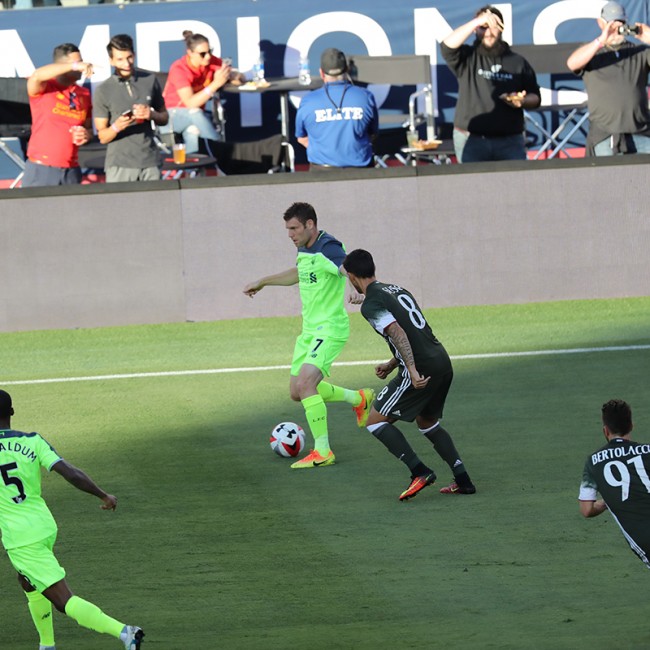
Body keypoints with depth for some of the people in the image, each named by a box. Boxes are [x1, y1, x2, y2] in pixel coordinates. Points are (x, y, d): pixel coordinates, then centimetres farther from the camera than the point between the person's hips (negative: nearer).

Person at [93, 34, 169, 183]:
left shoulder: (149, 80, 6)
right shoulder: (103, 91, -2)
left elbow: (164, 118, 14)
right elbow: (102, 137, -1)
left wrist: (151, 115, -8)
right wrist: (116, 127, -22)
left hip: (150, 161, 2)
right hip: (119, 165, -2)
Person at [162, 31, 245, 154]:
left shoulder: (211, 61, -5)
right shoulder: (179, 69, -20)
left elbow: (240, 78, -3)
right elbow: (190, 103, -31)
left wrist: (232, 76, -28)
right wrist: (216, 84, -38)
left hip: (196, 116, 3)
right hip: (173, 115, -3)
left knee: (193, 131, -35)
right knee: (195, 114, -37)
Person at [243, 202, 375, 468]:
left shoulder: (328, 249, -19)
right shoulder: (304, 249, 10)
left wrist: (358, 290, -57)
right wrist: (262, 282, 36)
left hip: (330, 329, -10)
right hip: (309, 329, 10)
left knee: (304, 384, -23)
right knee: (298, 392, 13)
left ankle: (322, 452, -17)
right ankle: (359, 398, 32)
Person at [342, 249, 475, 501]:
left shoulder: (371, 304, -7)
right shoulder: (397, 289, 20)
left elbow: (398, 334, -20)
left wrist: (413, 371, -26)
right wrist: (392, 364, 29)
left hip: (422, 369, -9)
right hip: (443, 361, 9)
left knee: (375, 421, 2)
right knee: (427, 421, 29)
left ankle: (420, 472, -8)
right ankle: (463, 480, 21)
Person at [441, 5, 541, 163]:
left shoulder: (517, 62, 12)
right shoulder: (468, 59, 6)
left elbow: (535, 98, 16)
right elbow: (448, 46, -14)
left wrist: (522, 101, -8)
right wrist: (477, 22, -17)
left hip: (510, 141, 1)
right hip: (471, 140, -1)